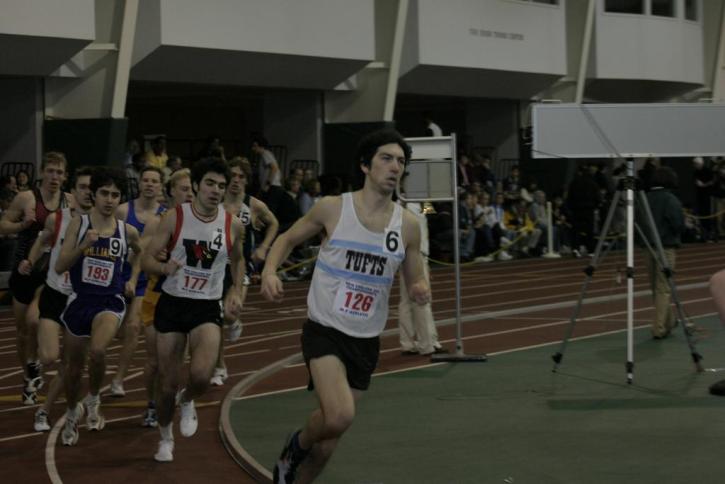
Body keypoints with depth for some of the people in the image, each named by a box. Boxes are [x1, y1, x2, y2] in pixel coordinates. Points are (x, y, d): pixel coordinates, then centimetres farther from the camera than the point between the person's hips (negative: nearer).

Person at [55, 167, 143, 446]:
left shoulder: (128, 231, -1)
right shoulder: (78, 224, -5)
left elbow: (139, 253, 23)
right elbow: (59, 267, -10)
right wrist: (84, 245, -22)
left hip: (109, 302, -1)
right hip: (79, 300, 1)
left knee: (97, 350, -31)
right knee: (73, 368, 14)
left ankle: (93, 400, -3)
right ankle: (72, 415, 42)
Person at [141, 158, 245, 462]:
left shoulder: (233, 225, -3)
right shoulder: (175, 218, -9)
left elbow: (238, 260, 17)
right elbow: (147, 260, -8)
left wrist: (237, 291, 2)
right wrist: (164, 268, -29)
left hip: (207, 307, 0)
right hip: (172, 303, 0)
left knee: (201, 376, -23)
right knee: (168, 384, 4)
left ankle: (187, 402, 14)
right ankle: (165, 438, 32)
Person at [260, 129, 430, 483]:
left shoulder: (407, 225, -1)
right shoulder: (332, 208, -8)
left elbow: (414, 282, 10)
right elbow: (288, 239, 7)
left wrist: (420, 291, -14)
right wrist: (269, 272, -12)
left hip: (366, 341, 4)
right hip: (325, 331, -4)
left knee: (330, 435, 11)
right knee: (340, 417, -25)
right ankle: (297, 445, 8)